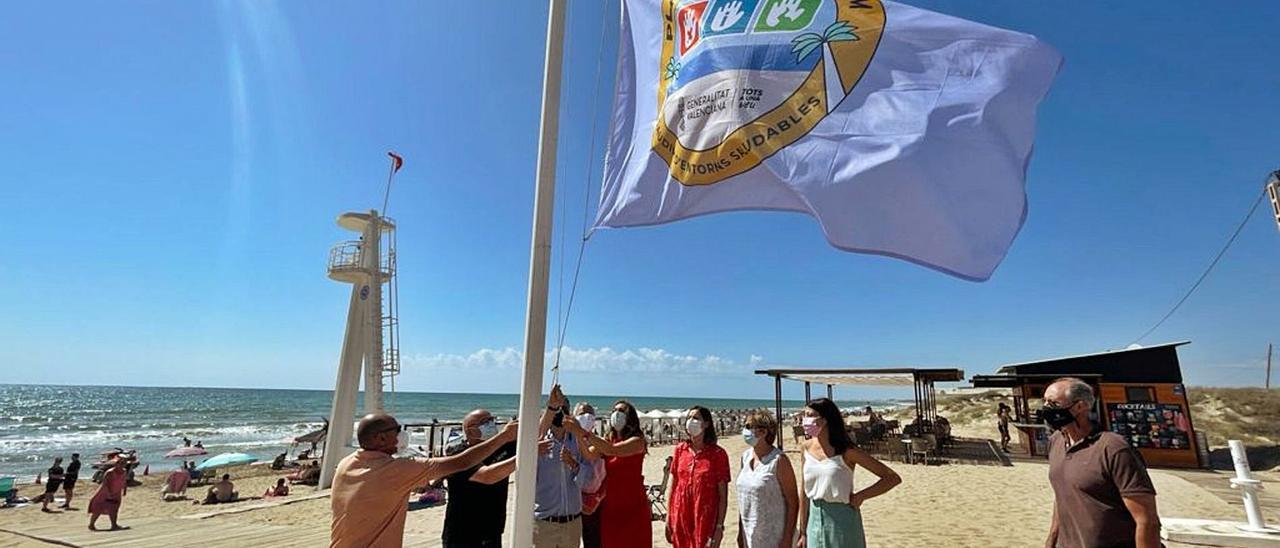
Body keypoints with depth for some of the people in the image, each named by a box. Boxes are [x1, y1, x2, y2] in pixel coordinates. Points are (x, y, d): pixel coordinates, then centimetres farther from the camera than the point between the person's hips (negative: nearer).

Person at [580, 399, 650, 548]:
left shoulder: (637, 441, -9)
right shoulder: (606, 441, 7)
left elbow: (613, 450, -26)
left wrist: (583, 432, -31)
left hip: (633, 508, -4)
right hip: (610, 508, 5)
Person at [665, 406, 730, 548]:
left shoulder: (717, 453, -8)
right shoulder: (680, 449, 3)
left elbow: (723, 495, -7)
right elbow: (673, 485, 8)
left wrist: (719, 526, -10)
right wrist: (668, 518, 7)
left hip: (706, 520, -4)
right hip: (680, 518, 4)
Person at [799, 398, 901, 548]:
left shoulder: (846, 451, -13)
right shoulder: (806, 448, -1)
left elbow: (893, 478, -10)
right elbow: (805, 493, 6)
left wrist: (860, 496, -14)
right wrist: (803, 532, 7)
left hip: (842, 521, -4)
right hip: (815, 520, 4)